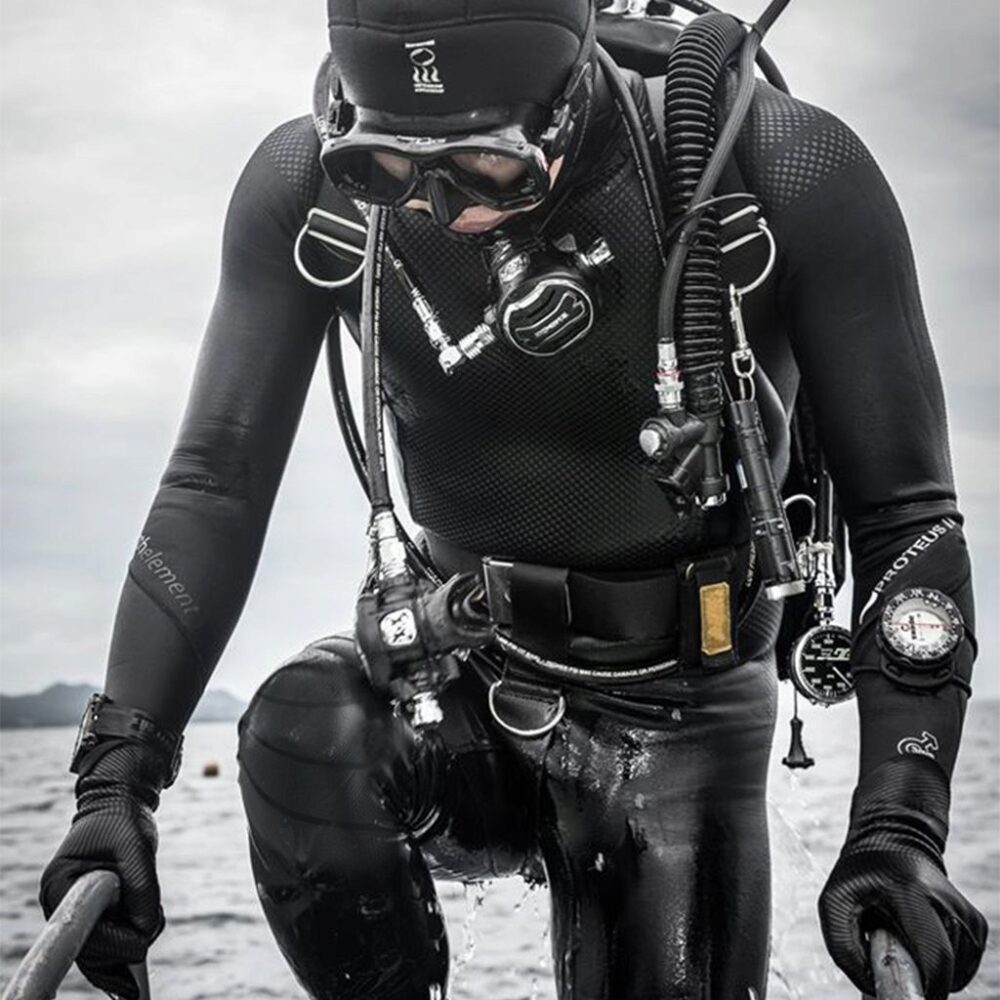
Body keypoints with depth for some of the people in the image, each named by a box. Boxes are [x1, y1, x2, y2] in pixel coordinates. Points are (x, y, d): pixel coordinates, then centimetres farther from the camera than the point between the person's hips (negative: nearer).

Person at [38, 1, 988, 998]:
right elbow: (217, 483, -13)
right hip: (469, 689, 1)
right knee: (299, 734, -30)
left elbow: (903, 512, -20)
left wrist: (898, 830, -31)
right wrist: (117, 776, -23)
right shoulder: (310, 188, -17)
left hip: (674, 719, 0)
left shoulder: (786, 174, -23)